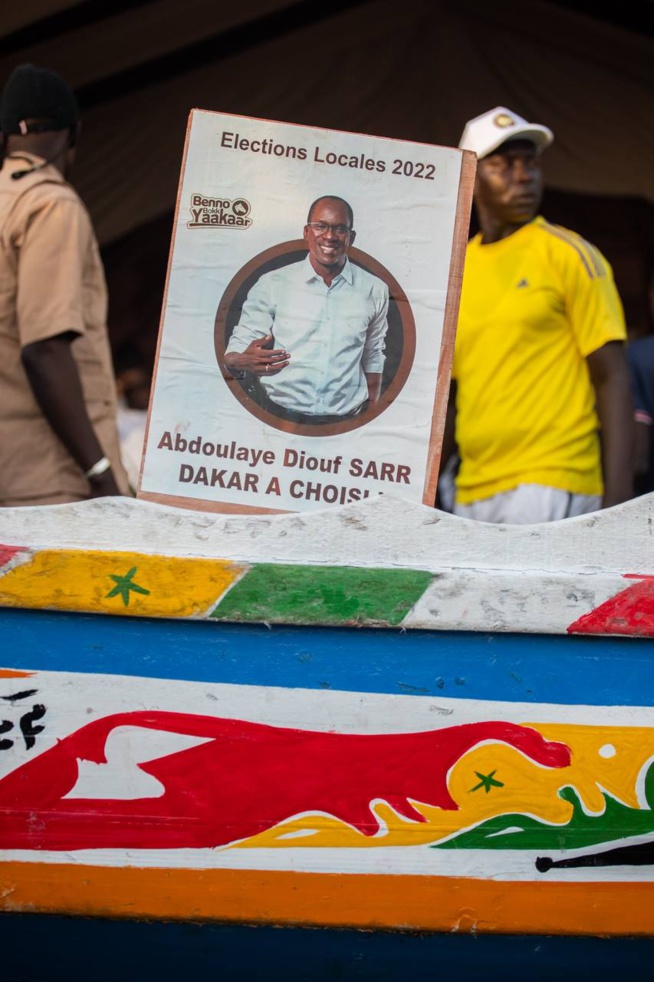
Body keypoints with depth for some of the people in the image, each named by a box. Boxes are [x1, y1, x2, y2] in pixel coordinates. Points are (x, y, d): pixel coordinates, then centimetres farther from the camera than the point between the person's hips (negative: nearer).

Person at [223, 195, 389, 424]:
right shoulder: (272, 284, 0)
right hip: (282, 417, -2)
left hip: (346, 421, 2)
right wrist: (242, 361, -24)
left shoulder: (374, 290, 6)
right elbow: (239, 346, -1)